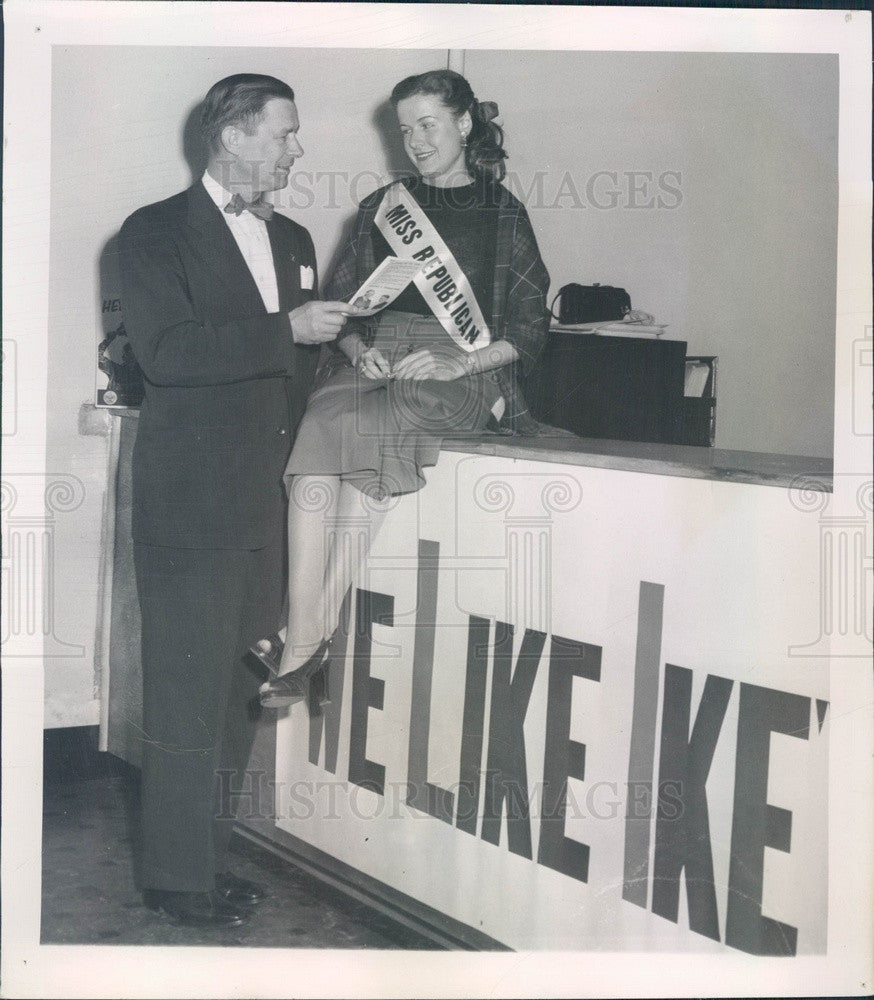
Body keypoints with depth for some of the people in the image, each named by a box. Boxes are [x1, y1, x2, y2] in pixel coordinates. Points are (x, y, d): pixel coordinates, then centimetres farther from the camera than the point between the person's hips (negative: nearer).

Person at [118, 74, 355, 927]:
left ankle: (209, 856, 22)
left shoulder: (291, 239, 18)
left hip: (264, 500, 7)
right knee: (186, 691, -3)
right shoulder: (155, 233, -3)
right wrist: (286, 330, -18)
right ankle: (177, 878, 8)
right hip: (190, 499, -6)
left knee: (239, 689, 10)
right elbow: (164, 351, -18)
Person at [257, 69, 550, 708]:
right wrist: (360, 351, -3)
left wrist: (458, 362, -9)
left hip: (464, 377, -3)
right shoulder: (383, 207, 21)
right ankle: (308, 649, -37)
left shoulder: (503, 213, 11)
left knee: (358, 430, -35)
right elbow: (344, 307, 20)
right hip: (376, 364, 3)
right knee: (320, 438, -32)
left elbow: (529, 330, 6)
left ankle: (305, 649, -31)